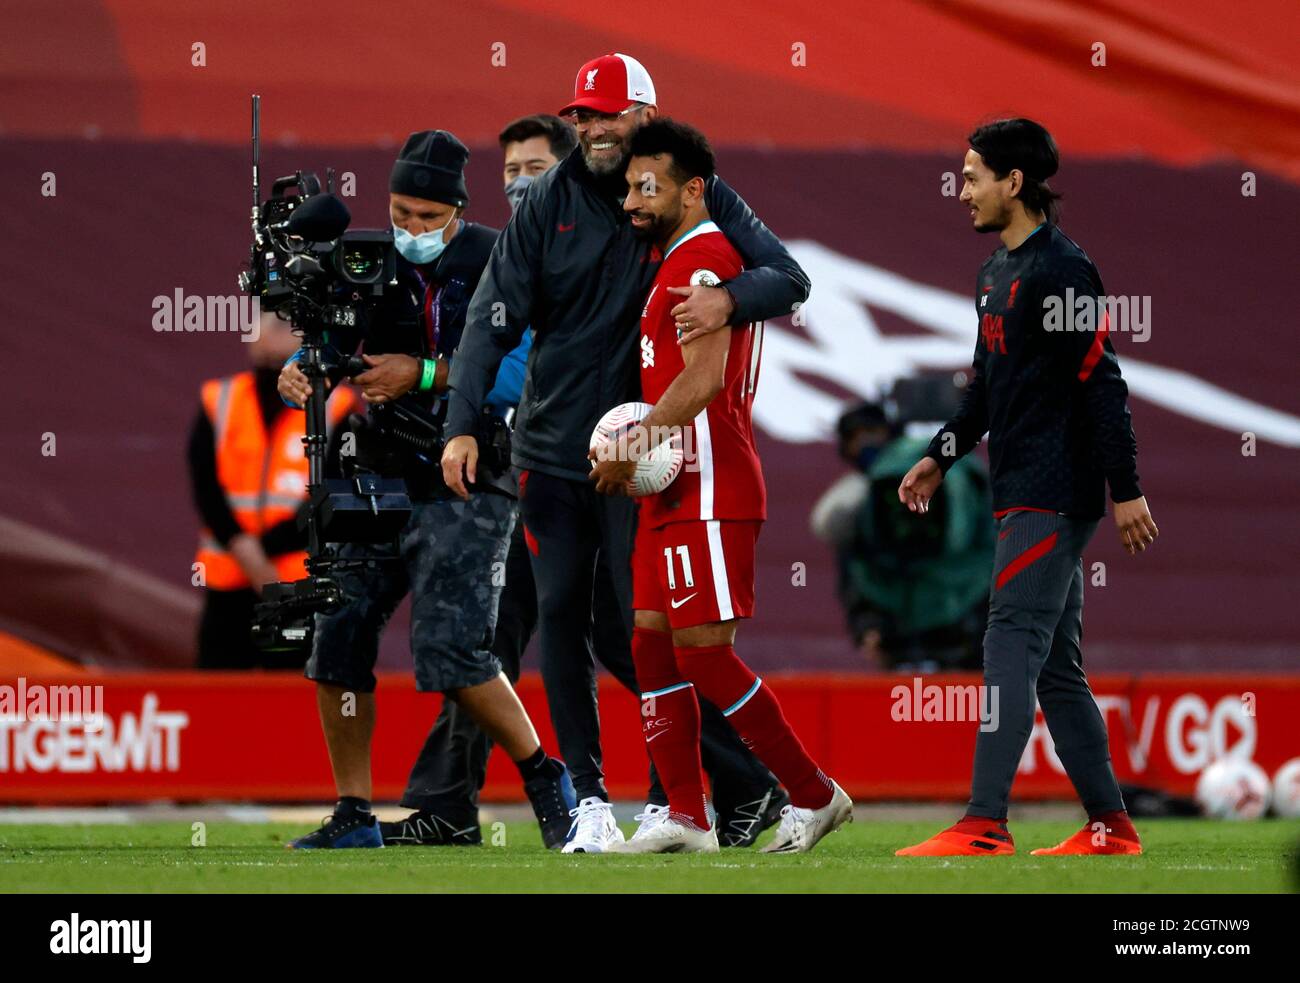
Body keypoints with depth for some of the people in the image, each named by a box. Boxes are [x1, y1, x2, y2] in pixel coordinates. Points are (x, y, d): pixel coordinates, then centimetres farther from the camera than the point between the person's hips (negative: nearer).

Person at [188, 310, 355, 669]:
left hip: (303, 592, -2)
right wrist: (246, 554, -15)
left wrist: (262, 548, -14)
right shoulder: (218, 404, 6)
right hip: (228, 589, 2)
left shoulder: (334, 411, 0)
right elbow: (207, 491, -2)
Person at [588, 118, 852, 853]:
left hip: (708, 493, -10)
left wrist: (632, 448, -15)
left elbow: (703, 379, -22)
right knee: (654, 647, 8)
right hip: (677, 492, 10)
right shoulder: (681, 262, 20)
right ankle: (686, 817, 9)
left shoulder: (701, 260, -13)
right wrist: (635, 452, 13)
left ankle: (816, 796, -1)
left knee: (704, 654, -9)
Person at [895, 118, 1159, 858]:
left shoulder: (1060, 269, -12)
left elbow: (1103, 382, -16)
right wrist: (941, 457, 23)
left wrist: (1126, 490, -17)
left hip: (1053, 497, -10)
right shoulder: (997, 273, 17)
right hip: (1025, 494, 10)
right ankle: (1111, 826, 12)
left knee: (1014, 647, -14)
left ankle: (986, 825, -18)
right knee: (1056, 667, 9)